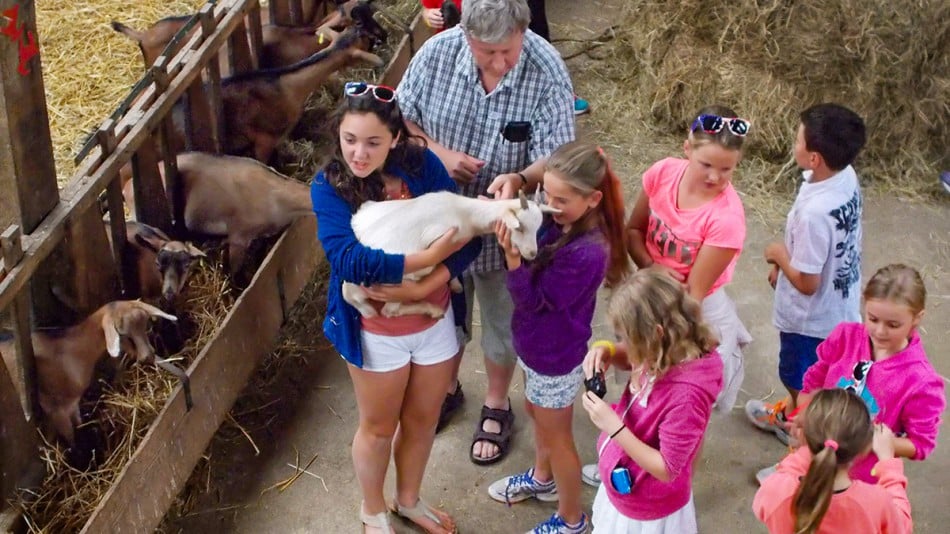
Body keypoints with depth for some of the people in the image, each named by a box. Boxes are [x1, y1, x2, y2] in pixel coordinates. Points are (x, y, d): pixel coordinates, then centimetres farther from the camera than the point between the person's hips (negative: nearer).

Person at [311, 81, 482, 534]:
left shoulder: (421, 164, -13)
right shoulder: (329, 186, -18)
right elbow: (347, 259, -32)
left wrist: (426, 285, -28)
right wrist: (427, 256, -36)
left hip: (435, 320, 3)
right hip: (376, 332, -3)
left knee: (422, 419, 23)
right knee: (379, 427, 18)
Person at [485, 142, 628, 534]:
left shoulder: (587, 253, -36)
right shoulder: (561, 222, -13)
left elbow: (533, 300, -28)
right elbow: (538, 272, -4)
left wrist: (511, 254, -41)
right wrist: (515, 227, -21)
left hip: (555, 357, -8)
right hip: (539, 346, 8)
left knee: (556, 435, 13)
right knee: (536, 413, 30)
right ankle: (542, 479, 58)